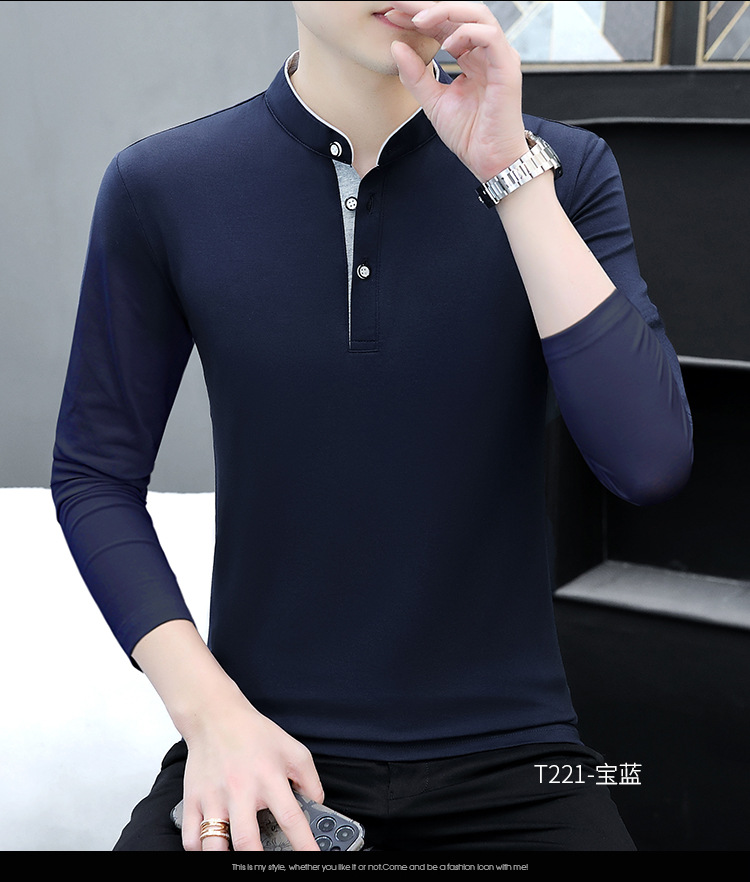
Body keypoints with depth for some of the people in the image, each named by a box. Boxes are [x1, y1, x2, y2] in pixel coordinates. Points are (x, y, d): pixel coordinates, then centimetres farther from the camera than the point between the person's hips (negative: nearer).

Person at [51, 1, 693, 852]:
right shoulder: (159, 188, -2)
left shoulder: (560, 169, -2)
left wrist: (513, 172, -17)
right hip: (267, 746, 0)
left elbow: (650, 462, -13)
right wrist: (210, 710, -9)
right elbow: (95, 476, 3)